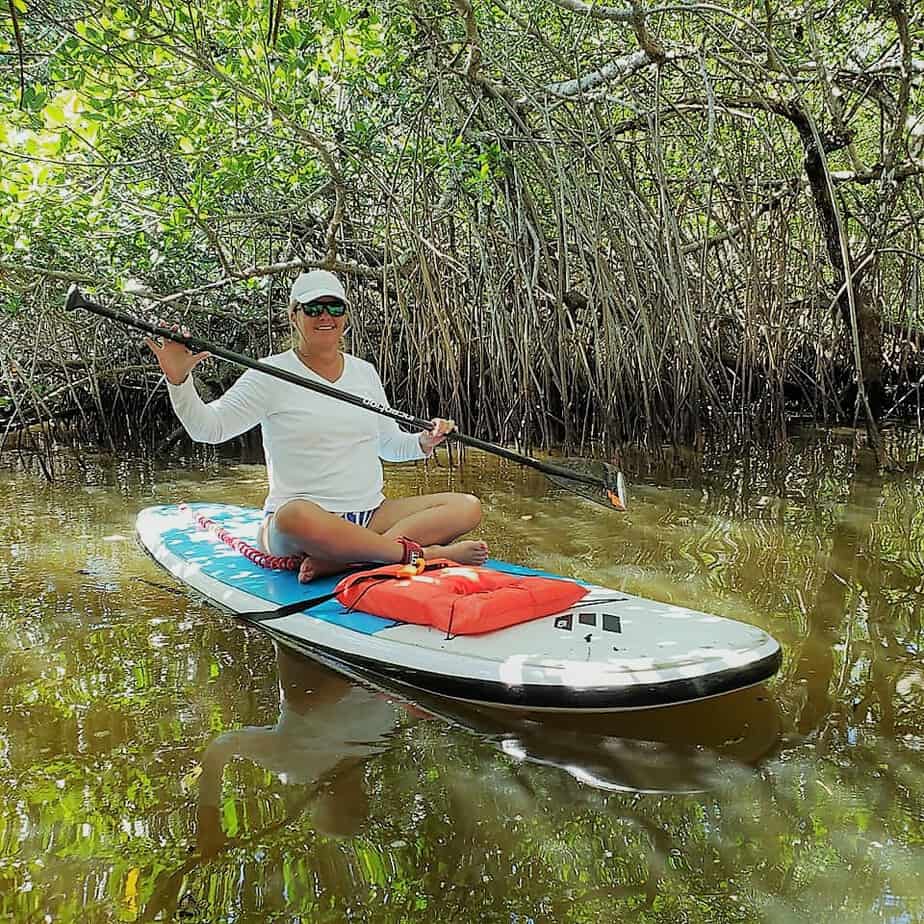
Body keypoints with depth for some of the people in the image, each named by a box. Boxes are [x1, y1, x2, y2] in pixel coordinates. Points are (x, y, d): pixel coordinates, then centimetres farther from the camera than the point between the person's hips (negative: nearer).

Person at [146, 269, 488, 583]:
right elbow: (208, 427, -11)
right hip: (304, 518, -5)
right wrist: (178, 380, -27)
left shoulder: (364, 371, 14)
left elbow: (389, 444, 21)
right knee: (297, 515, -42)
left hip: (371, 515, 6)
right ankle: (421, 553, -30)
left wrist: (423, 443, 1)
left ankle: (337, 560, -28)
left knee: (467, 507, -14)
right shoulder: (271, 374, -2)